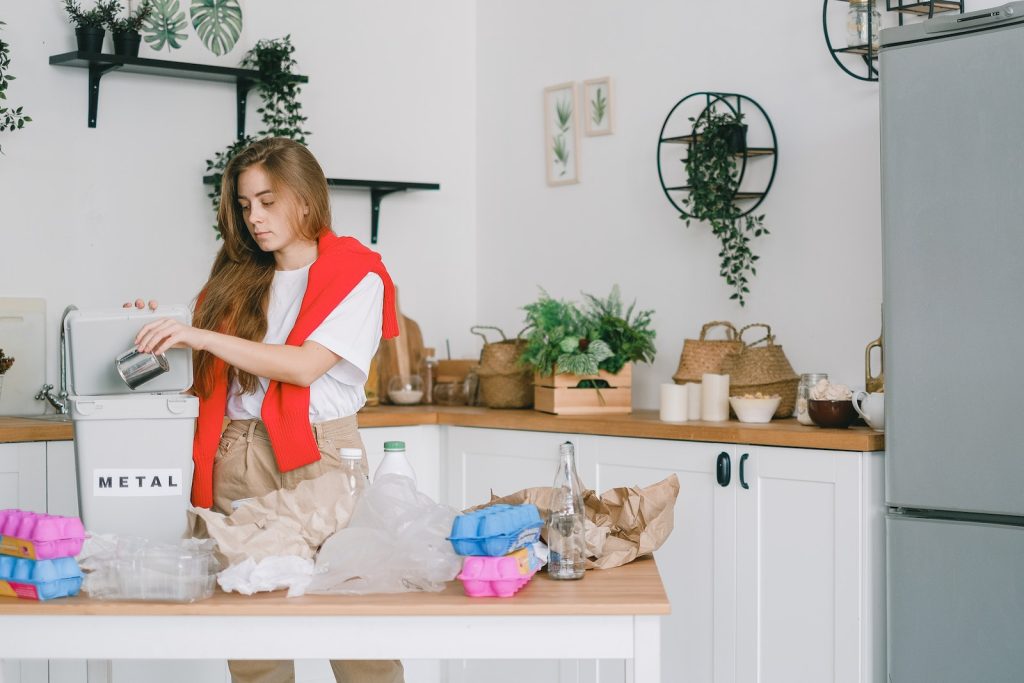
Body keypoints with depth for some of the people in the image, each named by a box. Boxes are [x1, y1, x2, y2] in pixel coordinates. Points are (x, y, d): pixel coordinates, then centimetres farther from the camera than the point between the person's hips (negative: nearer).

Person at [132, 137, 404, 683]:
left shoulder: (356, 276, 1)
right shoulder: (237, 278, 16)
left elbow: (306, 365, -13)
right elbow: (210, 378, 17)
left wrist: (202, 337, -18)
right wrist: (168, 333, 0)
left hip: (318, 457, -4)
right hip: (236, 461, 4)